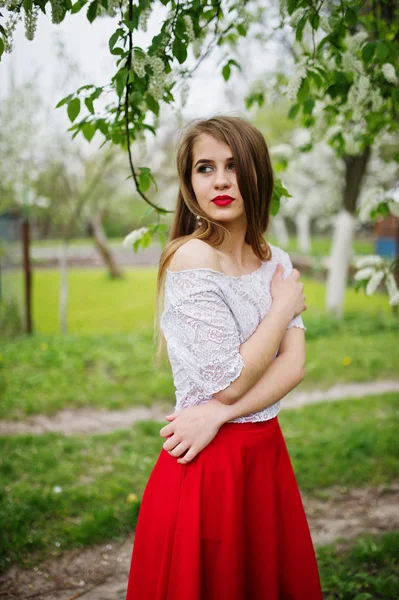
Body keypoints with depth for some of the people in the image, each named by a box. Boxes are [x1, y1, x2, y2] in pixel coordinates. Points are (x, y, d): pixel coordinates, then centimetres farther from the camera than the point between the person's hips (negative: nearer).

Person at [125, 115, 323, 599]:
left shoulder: (276, 262, 5)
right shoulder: (191, 258, -16)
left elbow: (294, 365, -5)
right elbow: (230, 381, -20)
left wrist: (218, 414, -19)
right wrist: (285, 306, -9)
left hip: (266, 451, 6)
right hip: (209, 460, -6)